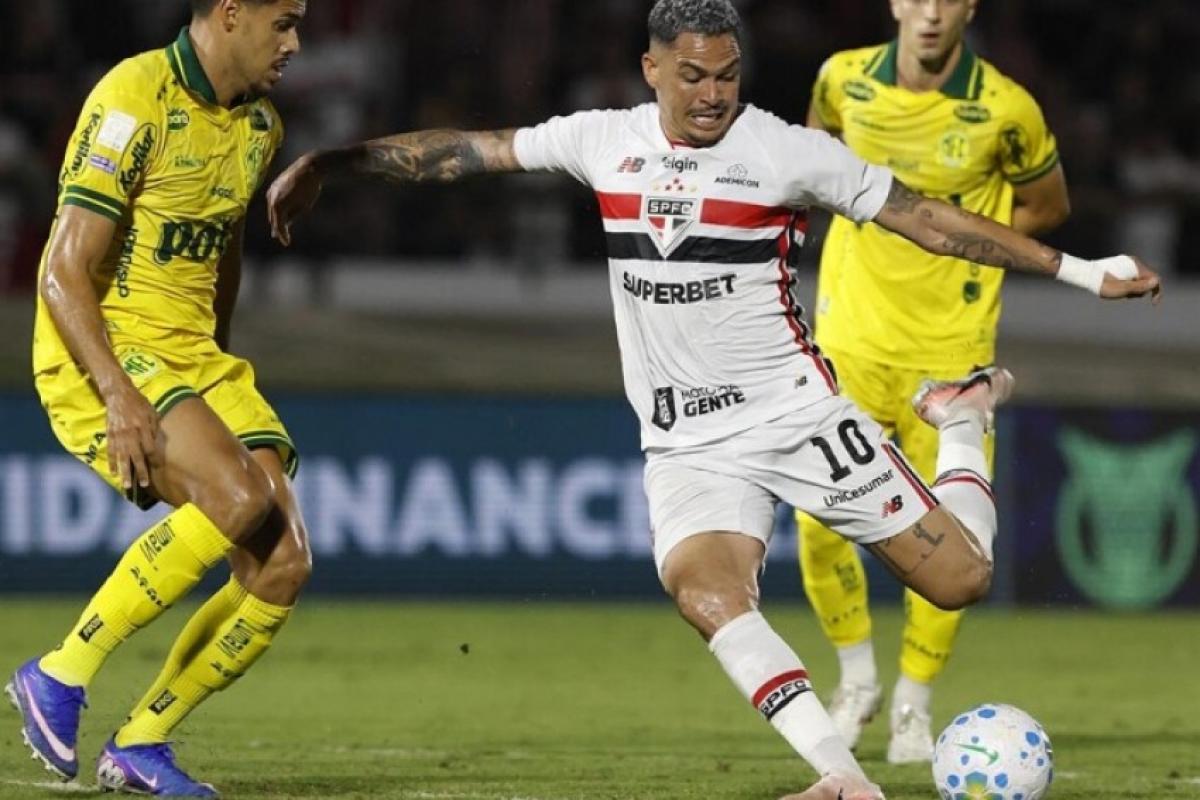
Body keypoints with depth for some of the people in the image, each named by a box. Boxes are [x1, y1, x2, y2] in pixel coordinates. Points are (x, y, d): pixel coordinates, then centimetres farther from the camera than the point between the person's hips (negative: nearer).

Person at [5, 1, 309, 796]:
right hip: (102, 354, -8)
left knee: (284, 564, -6)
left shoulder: (258, 126, 10)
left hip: (193, 356, 8)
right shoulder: (136, 99, -16)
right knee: (239, 498, -30)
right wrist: (119, 397, -27)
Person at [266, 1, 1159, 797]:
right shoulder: (604, 141, 2)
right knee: (706, 593, -28)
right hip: (688, 444, 2)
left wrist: (1078, 270, -5)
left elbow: (923, 215, -4)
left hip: (798, 411, -2)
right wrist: (330, 161, 10)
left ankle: (961, 425, 27)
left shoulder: (787, 151, -7)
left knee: (960, 578, -7)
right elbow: (466, 150, 10)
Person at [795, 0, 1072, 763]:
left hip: (951, 347, -1)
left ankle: (914, 706, 16)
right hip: (853, 334, 1)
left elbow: (1046, 206, 6)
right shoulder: (845, 78, -4)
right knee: (821, 520, -6)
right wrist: (853, 201, 6)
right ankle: (858, 678, 19)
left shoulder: (1005, 110, -11)